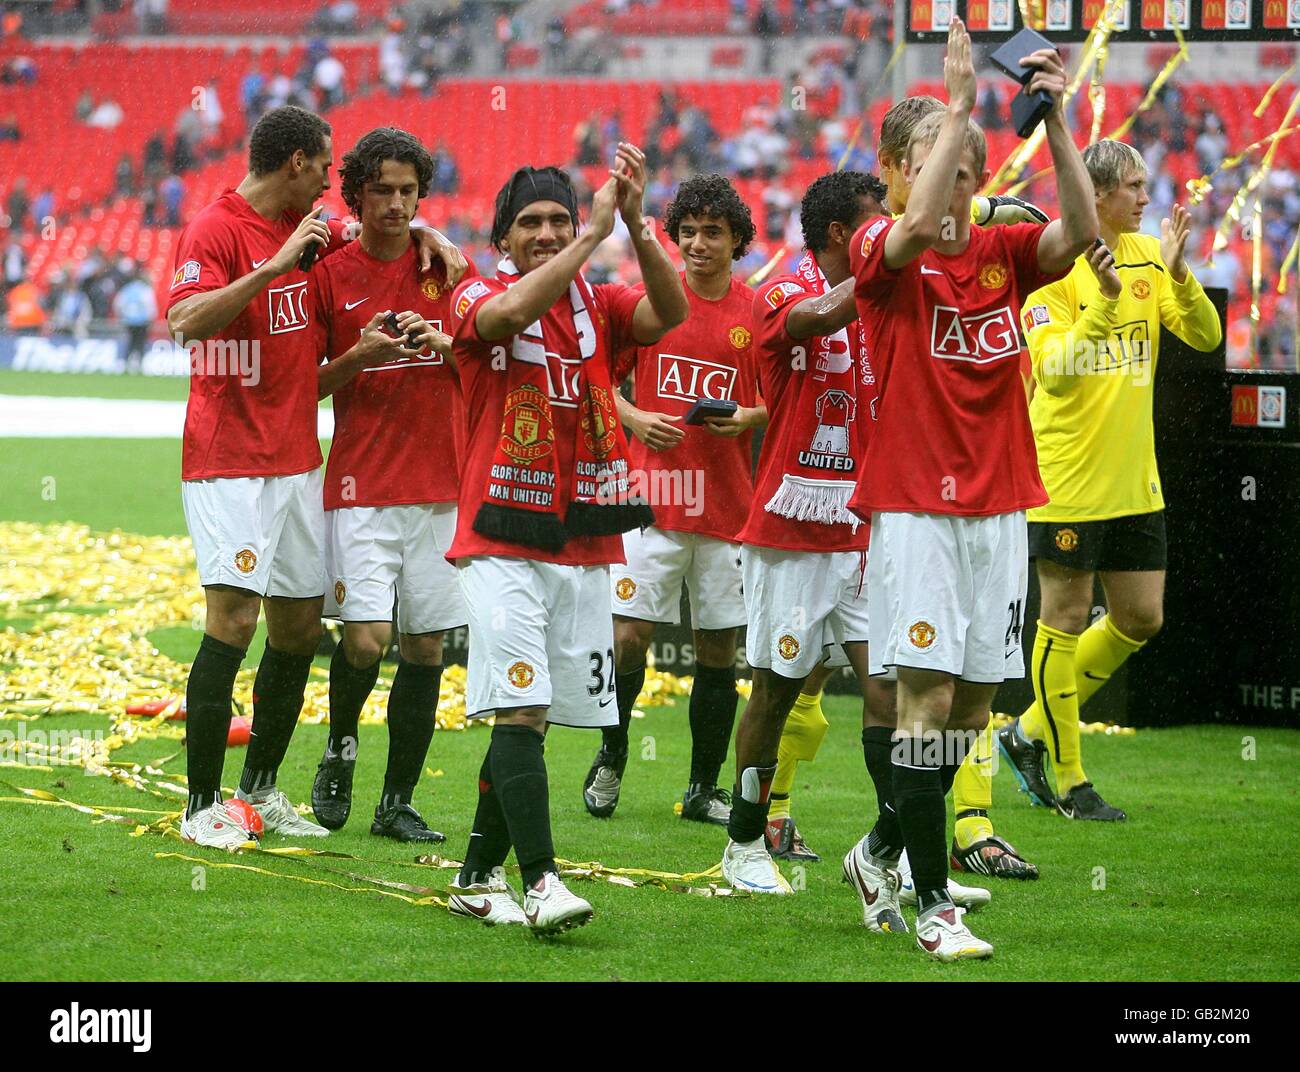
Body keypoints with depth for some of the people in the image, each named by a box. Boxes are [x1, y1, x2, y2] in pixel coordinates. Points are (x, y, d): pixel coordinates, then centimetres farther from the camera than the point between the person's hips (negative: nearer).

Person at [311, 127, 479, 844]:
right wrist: (359, 358, -13)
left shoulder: (445, 267, 8)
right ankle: (339, 750, 13)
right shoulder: (330, 274, 1)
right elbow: (307, 385, 5)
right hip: (362, 484, -3)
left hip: (440, 485, 3)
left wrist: (438, 342, -11)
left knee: (425, 645, 3)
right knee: (366, 637, -15)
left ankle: (398, 803, 12)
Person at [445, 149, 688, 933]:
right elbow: (515, 312, -24)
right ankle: (540, 882, -21)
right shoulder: (477, 300, -1)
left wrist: (636, 221, -22)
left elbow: (669, 311, -10)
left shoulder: (599, 305, 10)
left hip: (587, 544, 4)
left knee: (529, 717, 7)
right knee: (521, 710, -15)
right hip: (505, 545, -4)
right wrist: (598, 231, -22)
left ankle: (479, 878, 19)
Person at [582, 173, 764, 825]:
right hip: (653, 496, -1)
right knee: (628, 636, -7)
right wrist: (635, 419, -8)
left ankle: (704, 789, 16)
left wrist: (747, 418, -10)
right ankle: (610, 760, 16)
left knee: (719, 649, 5)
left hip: (728, 503, 1)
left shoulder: (760, 313, 3)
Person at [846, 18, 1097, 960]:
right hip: (916, 508, -5)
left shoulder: (1004, 254, 8)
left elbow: (1080, 230, -11)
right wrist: (958, 102, -25)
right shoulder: (883, 250, -4)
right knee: (929, 696, -10)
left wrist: (1054, 117, -17)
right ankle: (934, 906, -7)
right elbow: (919, 228, -27)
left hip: (1000, 505, 5)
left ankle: (883, 850, 30)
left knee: (974, 705, 9)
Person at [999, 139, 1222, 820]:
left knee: (1141, 619, 10)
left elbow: (1206, 336, -2)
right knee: (1066, 619, 1)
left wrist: (1178, 273, -19)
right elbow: (1054, 372, -21)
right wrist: (1105, 302, -32)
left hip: (1134, 478, 7)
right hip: (1067, 477, -7)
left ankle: (1031, 732, 24)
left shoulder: (1148, 256, 5)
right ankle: (1067, 779, 11)